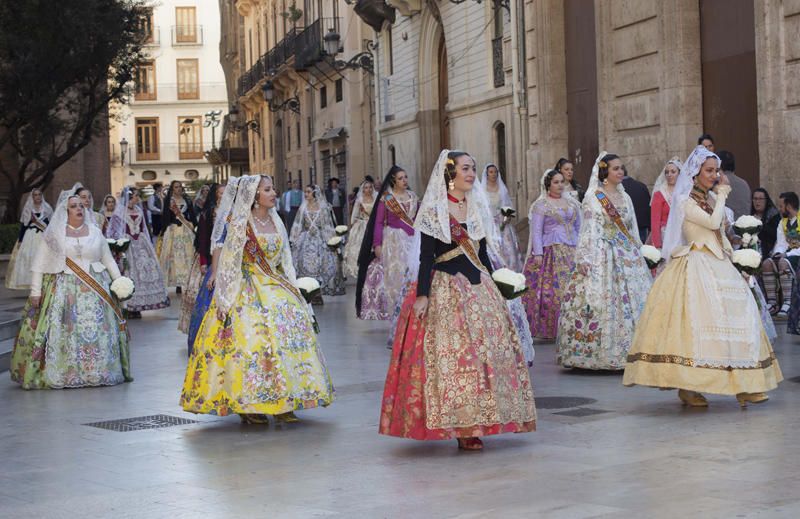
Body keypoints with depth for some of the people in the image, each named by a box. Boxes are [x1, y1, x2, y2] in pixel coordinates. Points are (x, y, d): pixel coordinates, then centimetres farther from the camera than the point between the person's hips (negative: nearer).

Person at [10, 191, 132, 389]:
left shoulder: (95, 231, 11)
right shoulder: (54, 233, 3)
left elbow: (108, 260, 18)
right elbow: (40, 264, 1)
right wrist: (35, 291, -5)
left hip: (94, 289, 2)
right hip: (63, 290, -2)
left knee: (96, 331, -2)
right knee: (61, 333, -7)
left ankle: (96, 372, 5)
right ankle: (58, 375, -2)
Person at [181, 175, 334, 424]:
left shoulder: (275, 221, 11)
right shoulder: (241, 223, -7)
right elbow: (229, 262, -6)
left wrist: (293, 290, 13)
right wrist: (226, 300, -9)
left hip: (276, 288, 6)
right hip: (248, 290, -6)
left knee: (289, 329, -5)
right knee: (251, 337, -14)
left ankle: (281, 403, 0)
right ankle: (247, 406, -6)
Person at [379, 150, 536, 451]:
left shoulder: (478, 208, 14)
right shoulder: (433, 210, -4)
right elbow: (426, 256, -8)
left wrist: (492, 288, 19)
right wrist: (422, 295, -16)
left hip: (479, 287, 6)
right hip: (446, 289, -6)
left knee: (487, 350, 2)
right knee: (452, 353, -8)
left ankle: (474, 424, 9)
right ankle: (460, 428, -3)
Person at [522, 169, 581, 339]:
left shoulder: (571, 202, 15)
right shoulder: (541, 205, 0)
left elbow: (578, 227, 19)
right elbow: (536, 231, -4)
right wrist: (538, 253, -12)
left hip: (572, 251, 5)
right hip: (551, 251, -5)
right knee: (552, 289, -10)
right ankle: (549, 329, -4)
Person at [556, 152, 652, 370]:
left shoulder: (624, 197, 15)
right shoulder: (593, 197, -3)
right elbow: (588, 229, -9)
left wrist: (638, 252, 16)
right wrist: (584, 258, -17)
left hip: (627, 255, 6)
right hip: (602, 256, -6)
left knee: (633, 300, 2)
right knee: (599, 302, -9)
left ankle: (630, 351, 6)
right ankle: (597, 352, -3)